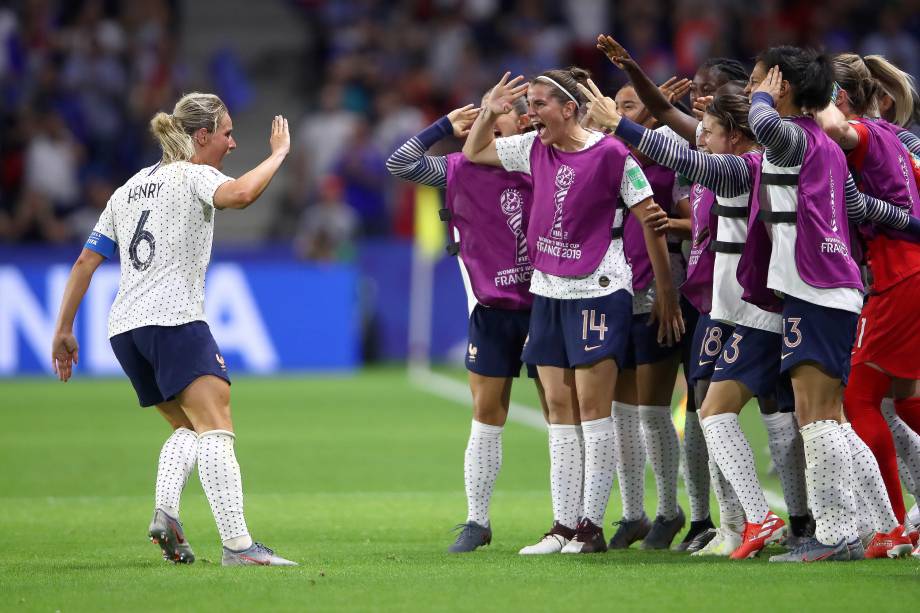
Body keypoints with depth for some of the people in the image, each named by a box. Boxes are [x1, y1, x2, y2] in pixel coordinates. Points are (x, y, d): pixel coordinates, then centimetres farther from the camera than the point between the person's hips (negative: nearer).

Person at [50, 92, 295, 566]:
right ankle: (237, 544, -30)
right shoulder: (193, 176, 1)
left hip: (124, 327, 8)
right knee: (216, 429, -16)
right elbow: (240, 194, -22)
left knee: (186, 428, 19)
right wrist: (278, 153, -7)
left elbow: (85, 262, 21)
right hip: (173, 318, -8)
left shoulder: (130, 188, 23)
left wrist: (64, 330, 23)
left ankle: (164, 512, -5)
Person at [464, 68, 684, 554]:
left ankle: (591, 526, -6)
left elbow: (650, 221, -7)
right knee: (559, 411, 5)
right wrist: (489, 113, 4)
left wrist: (665, 292, -6)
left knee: (593, 407, -7)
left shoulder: (610, 154, -11)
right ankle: (564, 526, 7)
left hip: (598, 291, -7)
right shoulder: (535, 149, 8)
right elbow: (475, 152, 23)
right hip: (547, 291, 7)